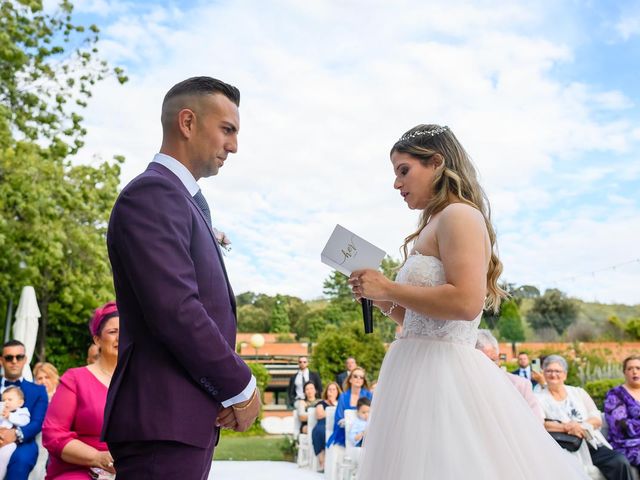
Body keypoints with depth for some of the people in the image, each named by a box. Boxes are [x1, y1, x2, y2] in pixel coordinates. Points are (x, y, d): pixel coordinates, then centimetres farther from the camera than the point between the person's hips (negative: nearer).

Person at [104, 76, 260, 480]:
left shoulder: (188, 201, 16)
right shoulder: (151, 193, -13)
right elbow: (175, 311, -23)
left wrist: (233, 387, 3)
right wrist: (242, 387, -12)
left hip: (186, 416, 9)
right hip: (165, 420, -9)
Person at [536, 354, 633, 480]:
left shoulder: (579, 392, 18)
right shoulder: (539, 399, 7)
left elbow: (598, 420, 11)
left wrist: (581, 425, -11)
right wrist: (566, 427, -19)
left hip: (593, 443, 4)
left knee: (620, 462, -22)